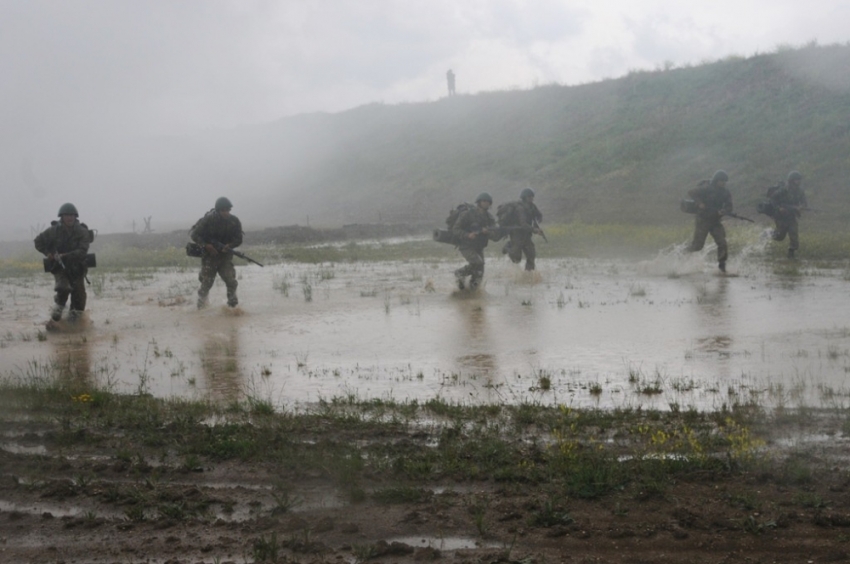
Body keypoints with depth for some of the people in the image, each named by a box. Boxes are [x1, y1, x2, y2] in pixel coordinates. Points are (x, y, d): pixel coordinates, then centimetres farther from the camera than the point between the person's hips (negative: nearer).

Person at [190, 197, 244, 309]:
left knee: (230, 279, -13)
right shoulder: (208, 219, -13)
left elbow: (238, 239, 3)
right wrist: (206, 245, -19)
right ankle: (201, 303, 21)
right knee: (207, 282, -1)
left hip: (225, 254, 2)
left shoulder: (234, 221, -5)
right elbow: (194, 234, -6)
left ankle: (233, 302, 4)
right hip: (209, 254, -2)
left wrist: (229, 245, -18)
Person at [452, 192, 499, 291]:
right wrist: (468, 235, -29)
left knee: (479, 273, 1)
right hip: (466, 246, -6)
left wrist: (487, 232, -25)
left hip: (479, 248, 6)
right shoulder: (468, 214, -11)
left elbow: (496, 237, -4)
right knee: (478, 263, -27)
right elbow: (455, 230, -13)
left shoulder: (489, 218, 4)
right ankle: (460, 273, -5)